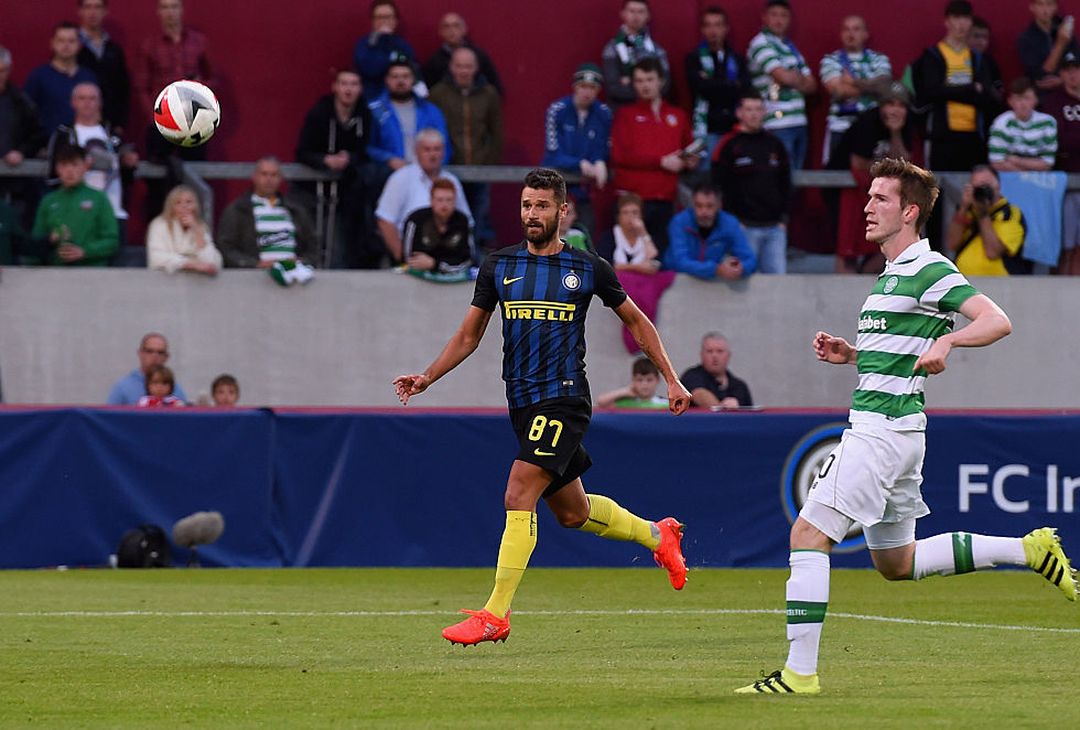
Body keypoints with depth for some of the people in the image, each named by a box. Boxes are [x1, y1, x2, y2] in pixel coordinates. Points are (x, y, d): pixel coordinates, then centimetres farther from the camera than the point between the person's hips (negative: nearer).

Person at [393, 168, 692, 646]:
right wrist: (426, 378, 0)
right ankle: (658, 536, 41)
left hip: (564, 399, -5)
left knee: (519, 496, -19)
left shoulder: (588, 269, 0)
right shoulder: (498, 266, 7)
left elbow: (637, 323, 12)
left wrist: (671, 379, 9)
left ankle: (495, 614, -17)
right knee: (572, 511, 15)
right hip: (523, 404, 5)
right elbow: (469, 335, 13)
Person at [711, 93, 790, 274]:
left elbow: (785, 184, 19)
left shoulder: (775, 144, 14)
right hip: (745, 228, -4)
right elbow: (719, 186, -4)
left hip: (775, 227, 4)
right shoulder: (728, 145, 0)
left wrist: (783, 217, 9)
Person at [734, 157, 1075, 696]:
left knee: (808, 534, -13)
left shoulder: (928, 269, -11)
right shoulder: (892, 274, 19)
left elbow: (997, 321, -20)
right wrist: (850, 354, 13)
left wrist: (946, 340, -37)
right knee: (896, 563, 17)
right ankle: (1030, 550, 20)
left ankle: (800, 671, -14)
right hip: (876, 425, 11)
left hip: (883, 427, -11)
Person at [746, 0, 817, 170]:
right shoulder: (761, 44, -5)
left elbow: (811, 85, 15)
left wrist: (794, 80, -6)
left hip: (799, 123, 8)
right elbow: (784, 77, -16)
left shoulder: (790, 48, 20)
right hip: (777, 126, -8)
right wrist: (801, 79, 5)